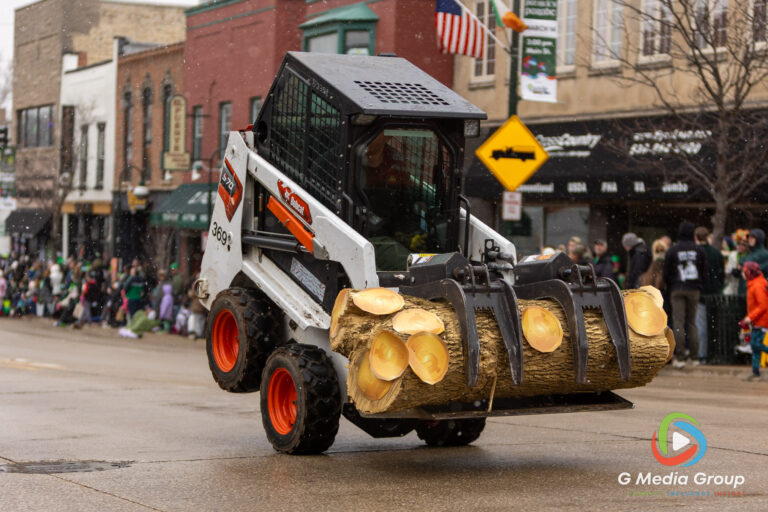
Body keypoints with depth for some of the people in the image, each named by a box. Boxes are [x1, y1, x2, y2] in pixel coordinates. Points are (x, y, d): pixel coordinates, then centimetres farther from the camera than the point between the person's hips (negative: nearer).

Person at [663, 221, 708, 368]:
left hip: (677, 290, -2)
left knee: (678, 322, -4)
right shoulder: (699, 250, 1)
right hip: (694, 290, 2)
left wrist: (670, 288, 13)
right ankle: (694, 357, 9)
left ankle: (679, 358, -9)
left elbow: (666, 273, 1)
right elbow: (704, 271, 4)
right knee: (692, 322, 11)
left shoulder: (672, 250, -3)